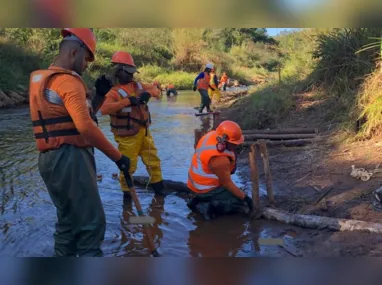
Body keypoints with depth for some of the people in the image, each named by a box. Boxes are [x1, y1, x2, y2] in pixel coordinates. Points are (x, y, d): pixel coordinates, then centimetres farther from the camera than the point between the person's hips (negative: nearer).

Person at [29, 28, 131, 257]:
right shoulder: (68, 81, -14)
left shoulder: (40, 79, 17)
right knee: (91, 223, -4)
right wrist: (117, 156, -19)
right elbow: (85, 127, -26)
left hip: (49, 159, 10)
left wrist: (99, 96, 11)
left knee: (68, 220, 19)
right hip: (70, 158, -10)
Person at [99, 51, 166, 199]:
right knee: (128, 165, 2)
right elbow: (104, 109, -30)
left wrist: (148, 93, -11)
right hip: (128, 136, -7)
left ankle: (157, 184, 36)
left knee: (153, 159, 17)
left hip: (143, 132, 7)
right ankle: (126, 190, 23)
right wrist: (127, 101, -34)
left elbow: (156, 90, 14)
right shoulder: (115, 92, -14)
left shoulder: (137, 85, 6)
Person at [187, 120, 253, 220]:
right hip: (206, 189, -9)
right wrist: (245, 197, -12)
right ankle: (207, 207, -10)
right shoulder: (219, 160, -33)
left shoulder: (212, 135, -10)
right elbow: (227, 184, -20)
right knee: (244, 204, -5)